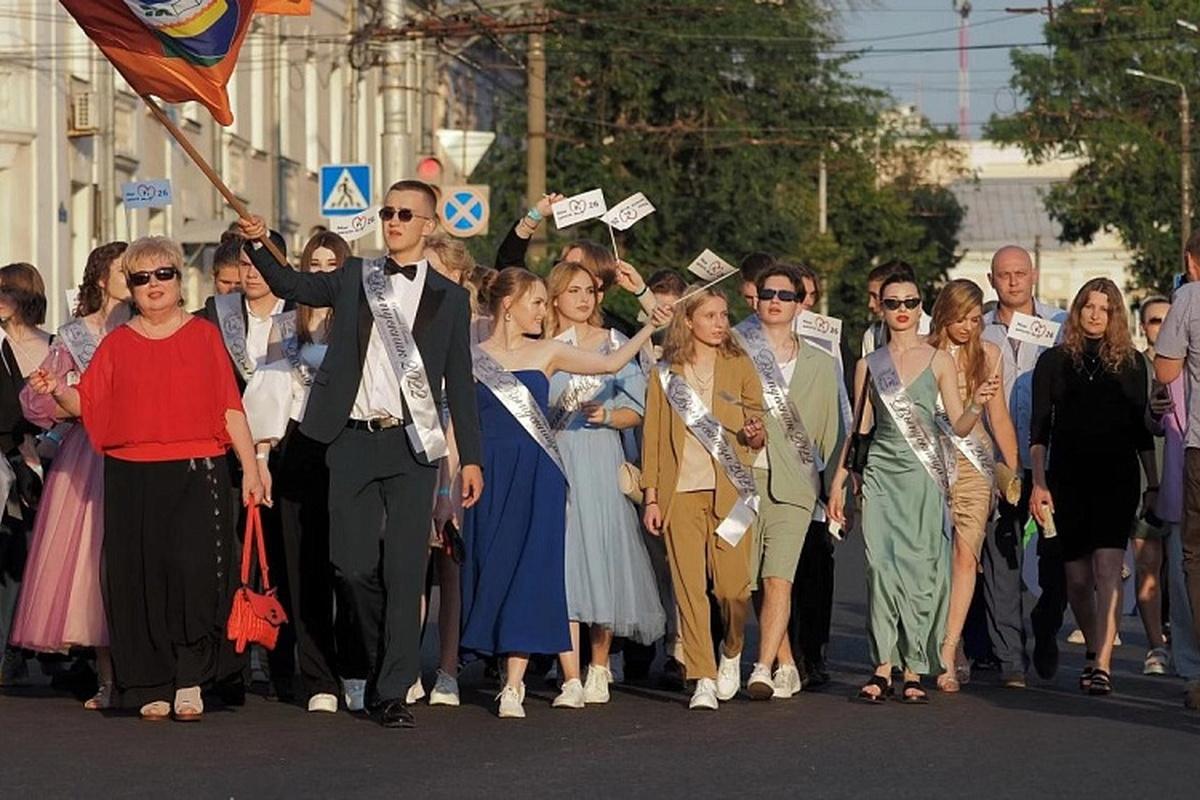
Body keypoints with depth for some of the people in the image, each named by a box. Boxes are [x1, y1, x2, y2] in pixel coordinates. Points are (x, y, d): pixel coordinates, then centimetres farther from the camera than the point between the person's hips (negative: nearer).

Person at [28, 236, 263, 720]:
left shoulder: (204, 335, 9)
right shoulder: (117, 344, 12)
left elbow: (231, 408, 6)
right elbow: (87, 404, 5)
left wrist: (250, 469, 1)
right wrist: (57, 391, -16)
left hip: (197, 473, -2)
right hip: (131, 476, 2)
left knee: (195, 569, -14)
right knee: (140, 578, 0)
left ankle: (190, 682, -6)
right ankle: (151, 688, 6)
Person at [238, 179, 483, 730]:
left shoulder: (449, 298, 8)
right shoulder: (355, 278, 13)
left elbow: (460, 383, 7)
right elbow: (292, 285, 5)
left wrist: (471, 457, 3)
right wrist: (258, 245, -13)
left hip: (411, 443, -2)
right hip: (353, 440, 2)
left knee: (404, 569, -5)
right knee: (353, 564, 1)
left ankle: (393, 692, -2)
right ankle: (386, 660, 25)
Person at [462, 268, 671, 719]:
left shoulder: (547, 353, 9)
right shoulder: (472, 358, 4)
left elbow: (611, 363, 6)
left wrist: (649, 328, -1)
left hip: (539, 478, 0)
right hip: (491, 476, 0)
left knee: (531, 571, -8)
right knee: (492, 571, 0)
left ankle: (513, 687, -9)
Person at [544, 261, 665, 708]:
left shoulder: (614, 344, 9)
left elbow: (635, 411, 7)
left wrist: (606, 415, -11)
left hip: (601, 463, 1)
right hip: (554, 460, -1)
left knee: (602, 558, 0)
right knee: (562, 562, -8)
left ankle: (599, 669, 16)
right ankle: (571, 679, -10)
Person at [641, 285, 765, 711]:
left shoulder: (739, 366, 10)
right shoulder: (665, 373, 10)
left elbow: (759, 429, 11)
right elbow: (652, 436, 9)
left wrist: (756, 435, -13)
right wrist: (650, 496, 3)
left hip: (729, 490, 0)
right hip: (681, 492, 0)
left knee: (732, 584, -6)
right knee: (689, 585, -6)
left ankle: (732, 654, 22)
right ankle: (703, 679, -3)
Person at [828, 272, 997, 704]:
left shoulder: (938, 360, 6)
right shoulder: (869, 365, 12)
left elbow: (959, 426, 3)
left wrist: (977, 406, -17)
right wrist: (838, 482, 12)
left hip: (924, 474, -1)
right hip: (881, 473, 1)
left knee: (920, 566, -4)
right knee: (881, 565, -9)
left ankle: (914, 671, 0)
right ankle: (883, 668, -10)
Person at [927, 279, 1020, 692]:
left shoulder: (988, 354, 11)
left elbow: (999, 418, 15)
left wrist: (1014, 471, 12)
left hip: (974, 461, 1)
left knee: (965, 554, -12)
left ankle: (947, 656, -15)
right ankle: (955, 648, 9)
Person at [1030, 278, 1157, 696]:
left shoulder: (1131, 362, 9)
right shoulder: (1054, 361, 8)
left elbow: (1142, 428, 13)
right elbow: (1039, 429, 6)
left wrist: (1153, 484, 9)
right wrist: (1038, 483, -3)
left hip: (1117, 477, -1)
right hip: (1067, 479, 1)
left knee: (1107, 568, -16)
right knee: (1077, 577, 5)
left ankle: (1103, 665, -23)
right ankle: (1093, 651, 26)